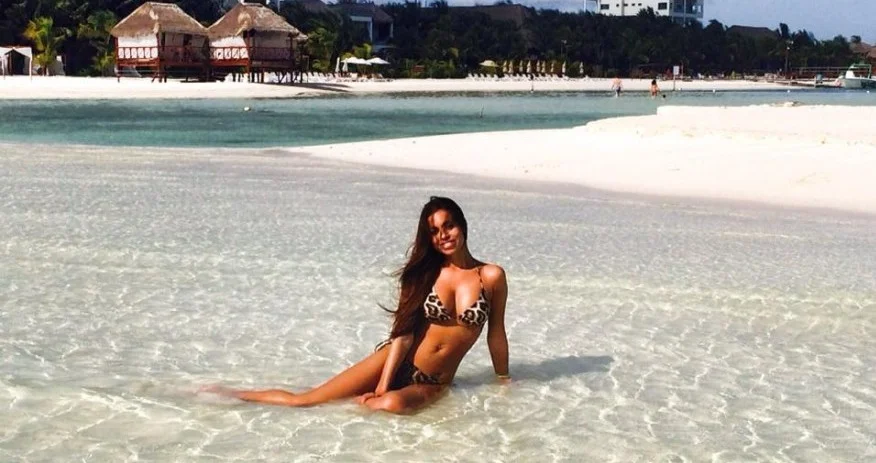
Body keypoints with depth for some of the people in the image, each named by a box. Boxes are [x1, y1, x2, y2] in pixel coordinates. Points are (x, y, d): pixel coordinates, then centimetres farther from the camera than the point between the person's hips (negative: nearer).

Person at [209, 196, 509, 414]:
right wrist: (383, 385, -14)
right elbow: (404, 331, -5)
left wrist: (504, 382, 13)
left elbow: (496, 333, 5)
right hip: (396, 362, 1)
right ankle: (230, 396, 12)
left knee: (394, 404, -40)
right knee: (304, 400, -7)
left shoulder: (492, 276, -5)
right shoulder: (424, 273, 0)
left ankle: (359, 402, -9)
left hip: (433, 385, -1)